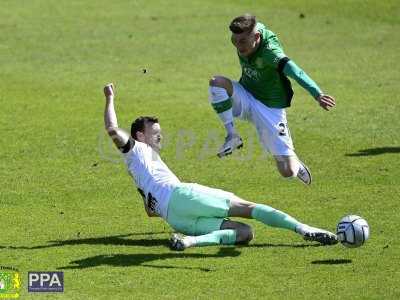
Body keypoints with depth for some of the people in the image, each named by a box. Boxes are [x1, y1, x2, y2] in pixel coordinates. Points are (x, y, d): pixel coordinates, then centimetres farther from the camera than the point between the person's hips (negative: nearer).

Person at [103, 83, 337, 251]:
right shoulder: (137, 151, 13)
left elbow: (152, 210, 45)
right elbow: (113, 130, -3)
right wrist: (110, 99, 1)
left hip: (176, 219, 8)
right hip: (179, 196, -8)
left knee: (245, 232, -7)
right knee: (246, 208, -11)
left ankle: (191, 240, -31)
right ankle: (304, 229, -28)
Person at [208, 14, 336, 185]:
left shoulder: (269, 51, -31)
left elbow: (294, 71, -48)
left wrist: (317, 95, -64)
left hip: (270, 108, -5)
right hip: (246, 99, 6)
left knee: (288, 172, -9)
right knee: (216, 83, -27)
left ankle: (297, 165, 31)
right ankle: (232, 136, -13)